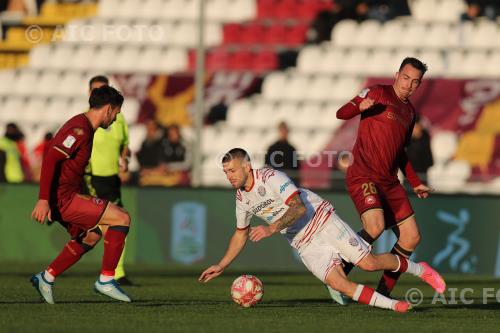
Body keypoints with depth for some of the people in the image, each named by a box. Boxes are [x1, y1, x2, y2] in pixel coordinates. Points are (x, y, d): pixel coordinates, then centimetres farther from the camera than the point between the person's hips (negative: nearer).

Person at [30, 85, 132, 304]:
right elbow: (50, 159, -25)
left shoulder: (84, 127, 16)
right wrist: (44, 200, -30)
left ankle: (46, 278, 26)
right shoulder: (80, 129, -16)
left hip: (66, 196, 11)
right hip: (63, 197, -11)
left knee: (91, 235, 26)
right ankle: (106, 280, -6)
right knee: (122, 218, -11)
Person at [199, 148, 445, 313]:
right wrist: (221, 266, 16)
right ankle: (393, 306, -10)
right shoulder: (241, 199, 4)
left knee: (368, 263, -13)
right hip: (304, 246, 6)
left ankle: (419, 269, 11)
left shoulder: (271, 177, -19)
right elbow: (241, 234, 21)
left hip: (322, 221, -6)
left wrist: (272, 228, -38)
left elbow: (299, 207, -29)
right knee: (338, 283, -16)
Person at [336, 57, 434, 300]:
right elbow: (341, 114, -8)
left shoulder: (410, 112, 19)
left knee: (411, 237, 3)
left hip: (389, 180, 8)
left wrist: (415, 183, 28)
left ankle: (383, 292, 12)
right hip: (363, 176, -8)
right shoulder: (378, 93, -2)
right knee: (375, 226, -29)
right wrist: (360, 106, -29)